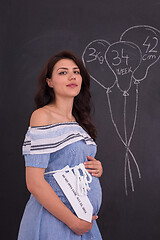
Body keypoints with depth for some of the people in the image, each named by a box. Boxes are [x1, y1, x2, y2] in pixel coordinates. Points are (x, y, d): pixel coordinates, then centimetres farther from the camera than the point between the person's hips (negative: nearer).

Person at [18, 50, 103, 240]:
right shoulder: (42, 116, -12)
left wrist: (97, 169, 0)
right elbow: (34, 183, -19)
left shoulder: (79, 121, 10)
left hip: (84, 221, 7)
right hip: (53, 222, -7)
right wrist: (73, 222, -17)